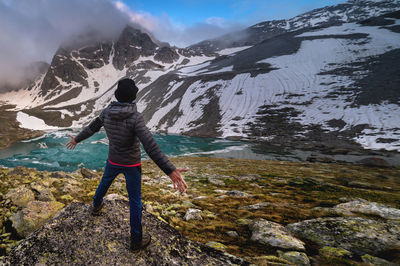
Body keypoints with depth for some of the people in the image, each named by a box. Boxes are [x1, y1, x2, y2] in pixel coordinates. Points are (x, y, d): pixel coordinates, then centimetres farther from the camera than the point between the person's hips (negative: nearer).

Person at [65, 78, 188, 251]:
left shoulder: (107, 112, -12)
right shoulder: (136, 117, -30)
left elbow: (90, 129, 5)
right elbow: (151, 147, -42)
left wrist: (76, 140, 27)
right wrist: (171, 171, -47)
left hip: (113, 160, 5)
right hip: (131, 164, -5)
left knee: (105, 182, 37)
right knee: (135, 201, 10)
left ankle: (97, 206, 65)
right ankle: (136, 240, 23)